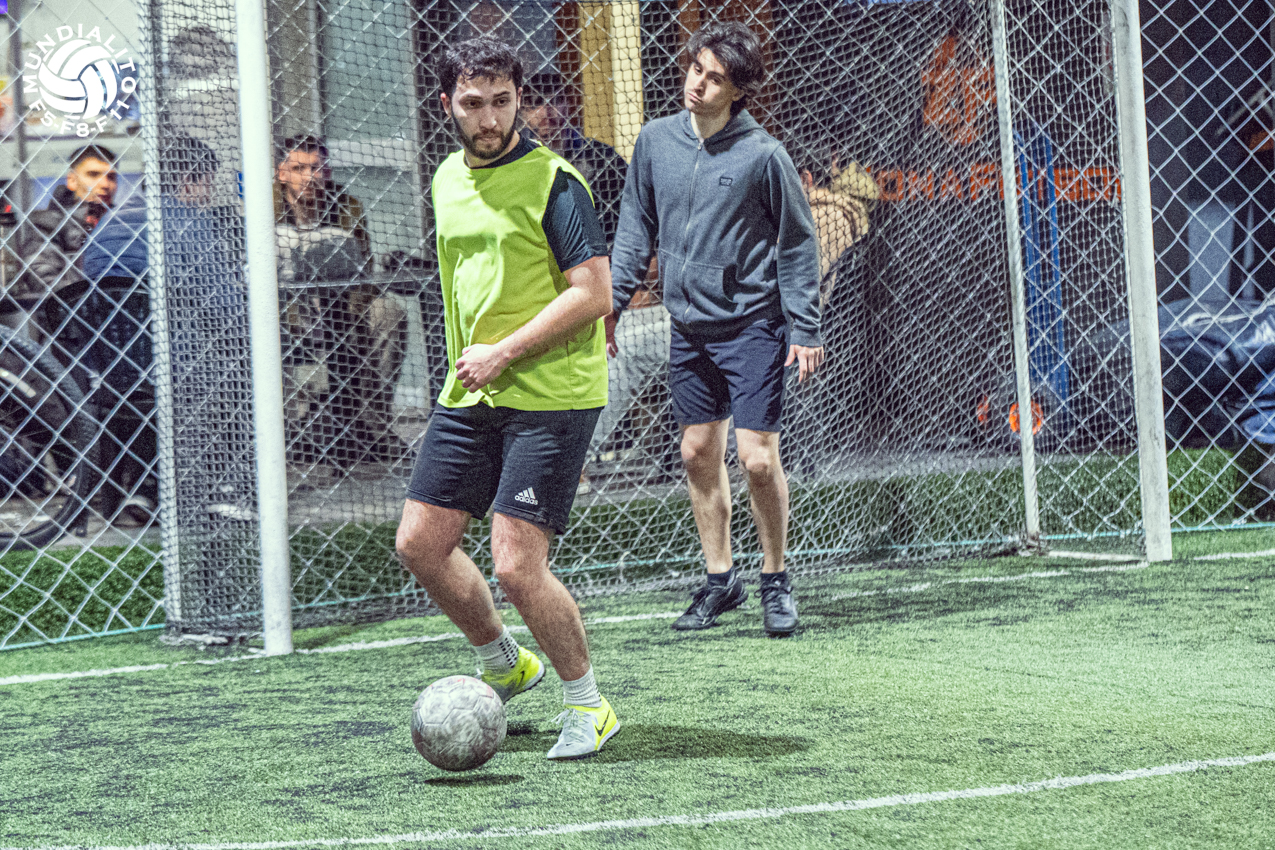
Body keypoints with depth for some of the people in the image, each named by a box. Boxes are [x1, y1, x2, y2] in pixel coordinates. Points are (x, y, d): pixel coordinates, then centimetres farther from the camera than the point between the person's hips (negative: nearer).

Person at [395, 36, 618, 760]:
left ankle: (589, 707, 7)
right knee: (421, 542, 7)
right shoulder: (448, 180, 11)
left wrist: (504, 353, -18)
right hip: (470, 395, 8)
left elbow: (594, 294, -18)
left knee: (518, 565, -13)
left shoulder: (554, 181, -12)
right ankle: (505, 664, 30)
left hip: (550, 396, -8)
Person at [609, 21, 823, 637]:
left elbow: (797, 245, -4)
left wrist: (804, 331, -6)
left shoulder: (763, 155, -11)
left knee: (758, 458, -7)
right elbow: (636, 228, 13)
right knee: (698, 453, 9)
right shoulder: (656, 141, 2)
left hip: (752, 326, -5)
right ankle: (720, 580, 22)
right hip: (689, 327, 5)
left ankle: (775, 582, 11)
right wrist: (612, 302, 9)